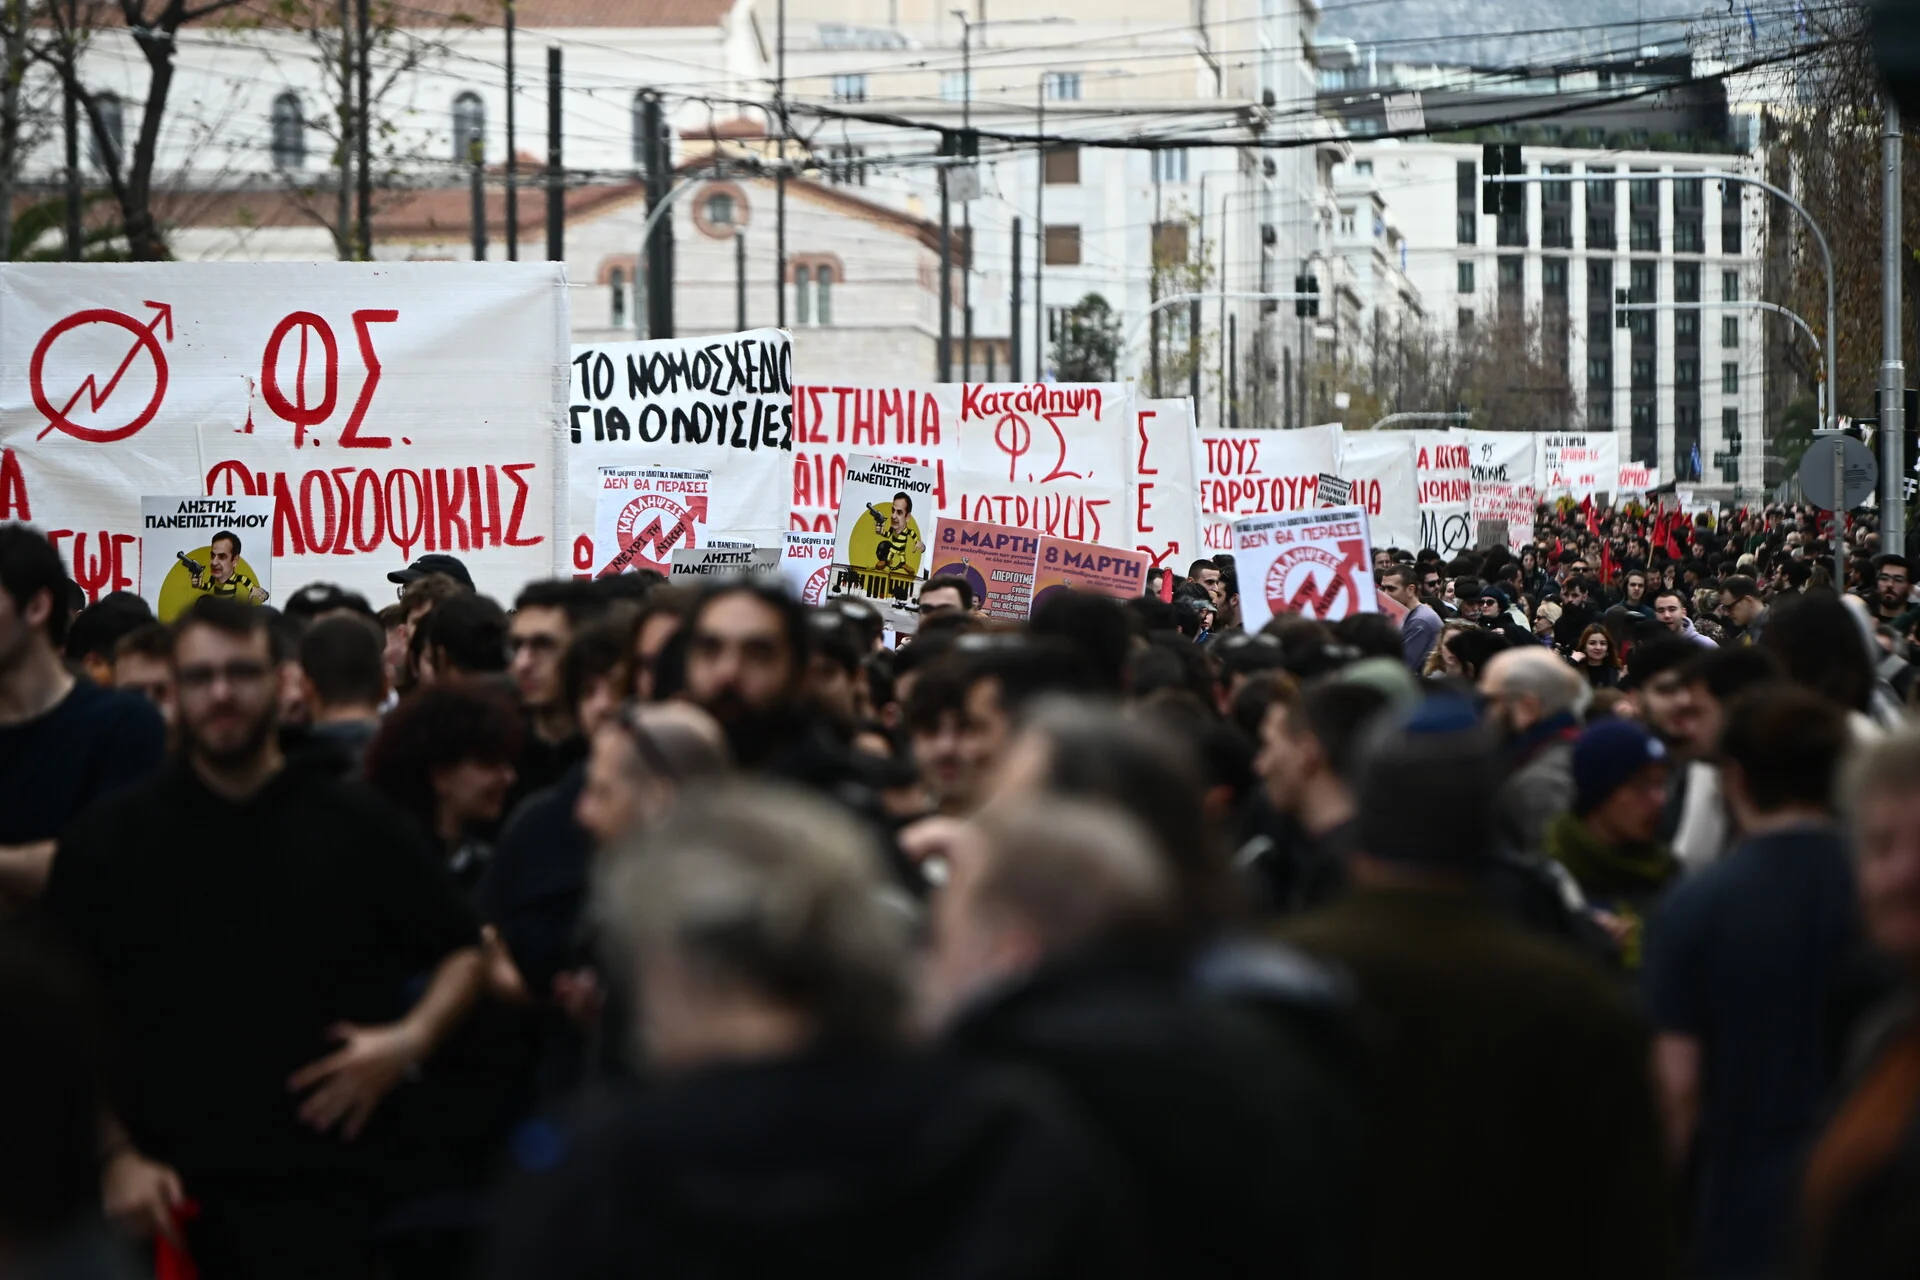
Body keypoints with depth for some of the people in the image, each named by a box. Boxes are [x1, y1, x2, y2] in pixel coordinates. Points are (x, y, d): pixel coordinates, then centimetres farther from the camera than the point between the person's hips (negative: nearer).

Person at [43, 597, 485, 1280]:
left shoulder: (358, 829, 4)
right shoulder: (107, 840, 3)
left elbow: (462, 953, 13)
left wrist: (410, 1041, -6)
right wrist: (114, 1155, -5)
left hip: (320, 1194, 0)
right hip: (165, 1199, 0)